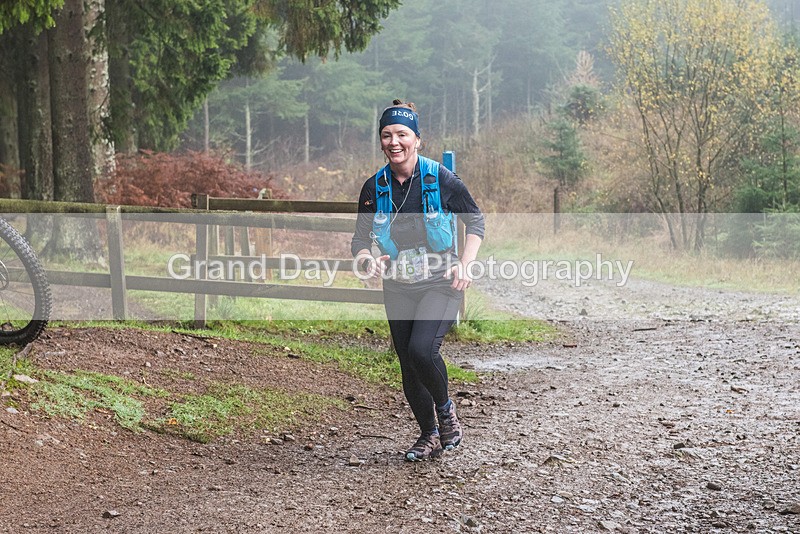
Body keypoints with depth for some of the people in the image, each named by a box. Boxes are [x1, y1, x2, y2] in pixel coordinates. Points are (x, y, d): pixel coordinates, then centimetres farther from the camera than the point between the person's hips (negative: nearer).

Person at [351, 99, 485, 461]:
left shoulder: (440, 179, -10)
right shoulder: (374, 188, -2)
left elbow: (475, 220, 2)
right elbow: (360, 240, 5)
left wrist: (464, 265, -8)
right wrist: (367, 261, -17)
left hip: (441, 284, -4)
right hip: (398, 288, 4)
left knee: (421, 350, -25)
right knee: (409, 370, 8)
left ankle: (445, 409, 3)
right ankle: (429, 436, 30)